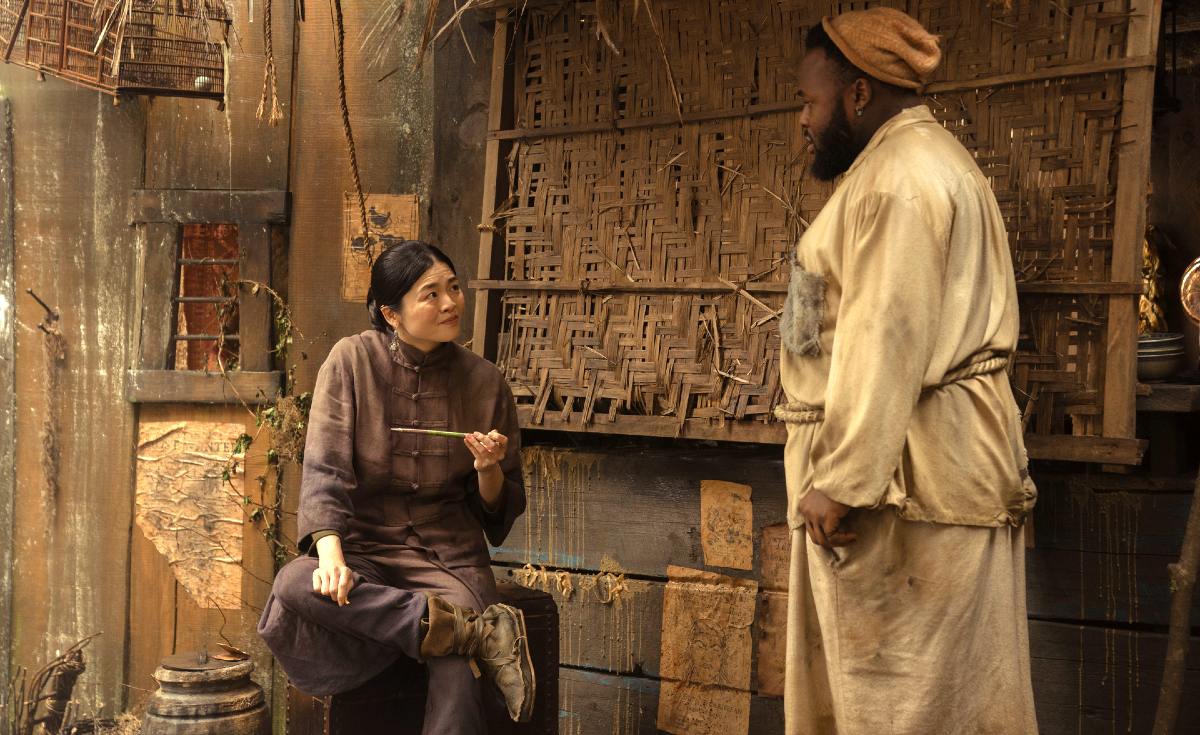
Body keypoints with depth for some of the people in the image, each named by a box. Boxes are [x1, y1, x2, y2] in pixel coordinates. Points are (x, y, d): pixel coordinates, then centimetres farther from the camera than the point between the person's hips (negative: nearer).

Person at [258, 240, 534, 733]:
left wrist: (488, 470, -13)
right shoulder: (352, 361, -1)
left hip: (450, 556, -2)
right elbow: (323, 470, -9)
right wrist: (331, 554, -25)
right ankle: (481, 633, -30)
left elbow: (502, 509, 10)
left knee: (458, 683, -33)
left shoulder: (484, 382, 3)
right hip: (366, 547, 2)